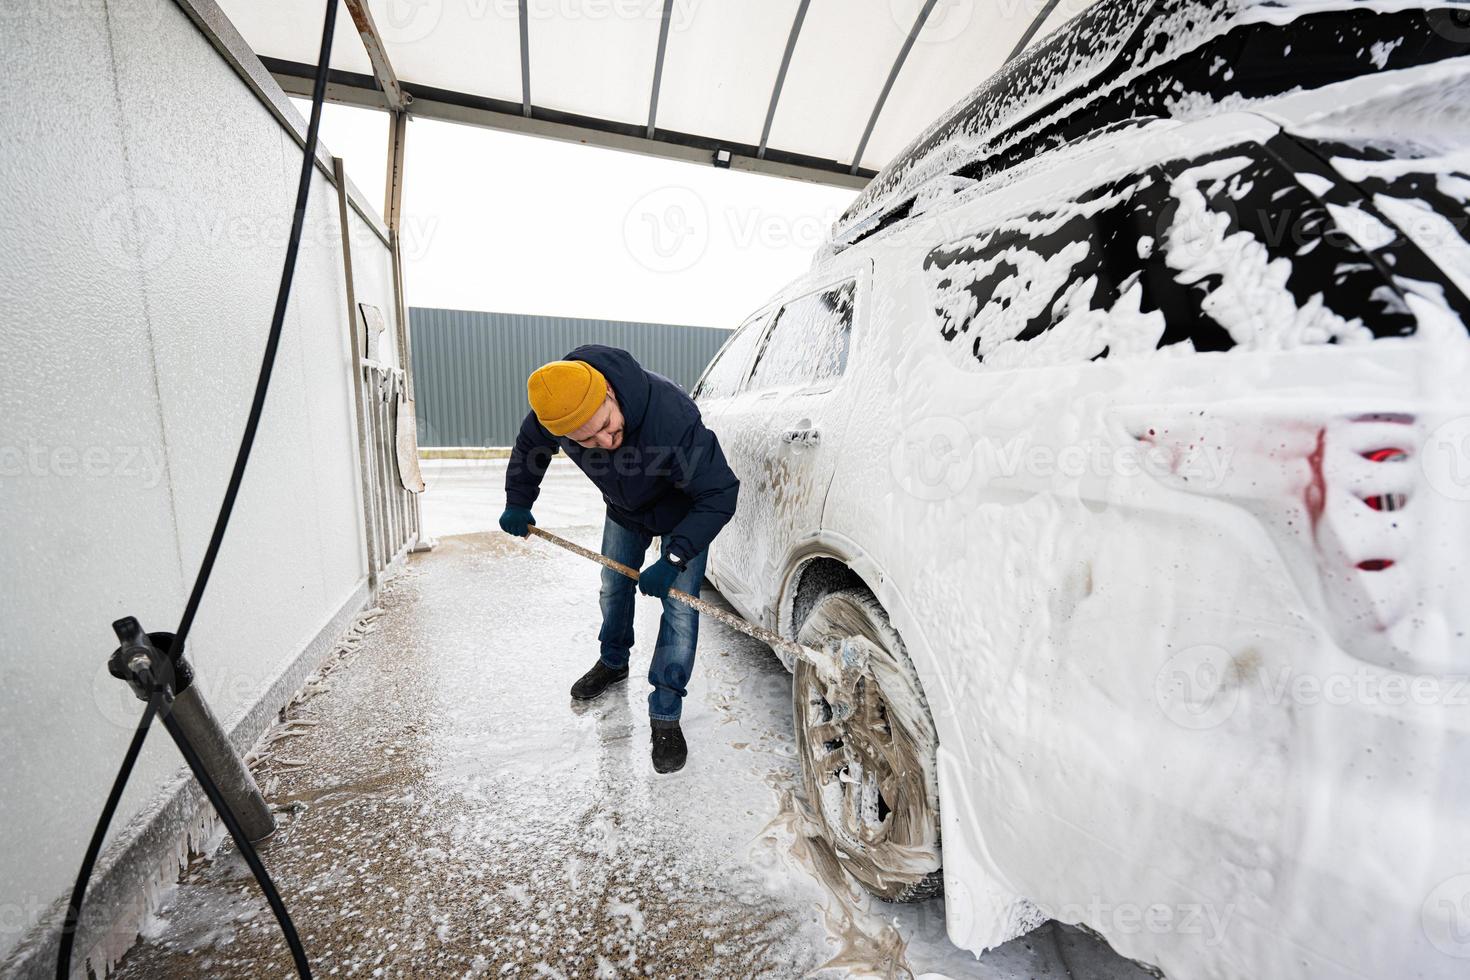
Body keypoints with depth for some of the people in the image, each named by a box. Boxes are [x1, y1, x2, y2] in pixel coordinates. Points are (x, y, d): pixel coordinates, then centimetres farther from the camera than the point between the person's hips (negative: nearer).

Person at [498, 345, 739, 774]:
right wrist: (518, 502, 2)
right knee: (614, 588, 18)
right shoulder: (552, 409, -27)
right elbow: (529, 446, -1)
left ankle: (665, 714, 5)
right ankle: (613, 662, 46)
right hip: (624, 508, 5)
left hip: (684, 509, -5)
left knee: (679, 607, -10)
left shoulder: (673, 416, -45)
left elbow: (719, 494, -37)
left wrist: (673, 558, -41)